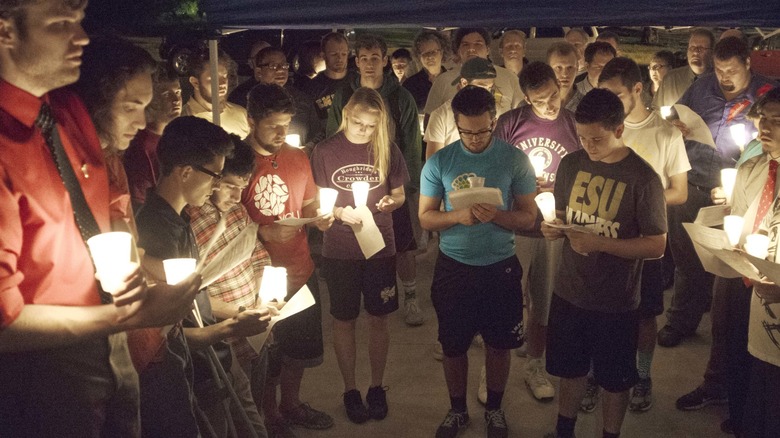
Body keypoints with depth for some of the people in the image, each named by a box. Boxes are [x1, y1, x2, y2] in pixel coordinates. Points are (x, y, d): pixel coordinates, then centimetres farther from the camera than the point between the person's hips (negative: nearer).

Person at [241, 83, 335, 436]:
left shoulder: (298, 158, 3)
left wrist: (319, 218, -7)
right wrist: (263, 232, -26)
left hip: (301, 272, 6)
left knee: (300, 350, 22)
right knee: (266, 357, 13)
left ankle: (291, 404, 46)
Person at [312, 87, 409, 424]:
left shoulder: (388, 150, -1)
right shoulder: (325, 151, -5)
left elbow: (399, 194, 9)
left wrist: (391, 201, -13)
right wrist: (339, 212, -19)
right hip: (339, 251, -1)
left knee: (378, 318, 10)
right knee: (344, 320, 10)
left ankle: (377, 387, 28)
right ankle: (350, 390, 26)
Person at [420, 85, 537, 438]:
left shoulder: (515, 160, -8)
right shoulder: (439, 162, -6)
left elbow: (528, 217, -6)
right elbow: (425, 217, -3)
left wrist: (496, 215, -26)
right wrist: (457, 215, -23)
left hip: (500, 267, 0)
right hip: (453, 266, 1)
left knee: (499, 344, 14)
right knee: (453, 345, 13)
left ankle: (494, 409, 37)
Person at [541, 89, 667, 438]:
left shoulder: (642, 178, -16)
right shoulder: (571, 164, -1)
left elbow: (656, 245, -15)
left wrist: (598, 242, -26)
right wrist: (554, 229, -11)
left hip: (615, 302, -4)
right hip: (569, 291, 5)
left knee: (614, 380, 14)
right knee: (570, 369, 21)